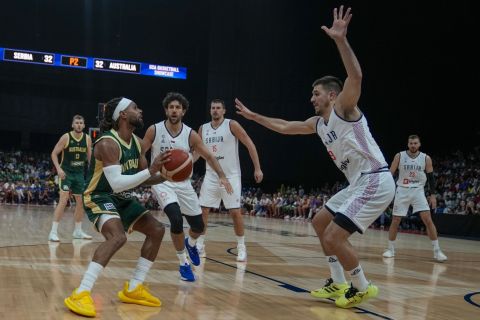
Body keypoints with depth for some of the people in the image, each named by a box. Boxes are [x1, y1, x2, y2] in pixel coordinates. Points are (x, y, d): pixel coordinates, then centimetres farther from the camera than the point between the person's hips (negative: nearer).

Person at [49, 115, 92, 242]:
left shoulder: (87, 139, 1)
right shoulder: (66, 137, -11)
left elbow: (89, 157, 11)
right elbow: (54, 153, -8)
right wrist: (58, 169, -20)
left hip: (80, 174, 5)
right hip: (66, 173, -5)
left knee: (81, 202, 10)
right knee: (63, 201, -15)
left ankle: (78, 231, 23)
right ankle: (53, 231, -13)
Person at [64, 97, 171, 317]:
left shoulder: (137, 143, 3)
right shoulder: (107, 143, -25)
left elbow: (143, 177, 12)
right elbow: (116, 183, -33)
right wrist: (151, 170, -34)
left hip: (121, 198, 10)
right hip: (99, 197, -10)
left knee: (157, 230, 6)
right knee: (118, 236, -35)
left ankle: (133, 289, 13)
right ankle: (80, 294, -32)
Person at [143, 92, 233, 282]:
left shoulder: (191, 135, -7)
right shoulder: (154, 130, -10)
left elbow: (208, 156, 0)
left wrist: (222, 176, -12)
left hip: (182, 183, 3)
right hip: (161, 181, -3)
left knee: (199, 226, 5)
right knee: (176, 219, -27)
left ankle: (190, 243, 45)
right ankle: (183, 263, -6)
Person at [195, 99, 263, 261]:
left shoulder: (232, 125, -8)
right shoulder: (203, 129, 6)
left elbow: (249, 144, -6)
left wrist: (257, 168, -10)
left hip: (231, 176, -4)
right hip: (211, 176, 4)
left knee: (235, 212, -6)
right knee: (203, 210, -1)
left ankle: (241, 247, 8)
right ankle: (199, 245, 11)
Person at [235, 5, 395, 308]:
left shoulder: (344, 108, -9)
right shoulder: (317, 123, 15)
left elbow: (356, 77, -30)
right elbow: (284, 127, 30)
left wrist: (341, 40, -39)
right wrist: (254, 116, 32)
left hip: (376, 181, -10)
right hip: (359, 183, 10)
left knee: (334, 236, -14)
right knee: (320, 223, 20)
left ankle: (363, 288, 6)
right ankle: (338, 284, 26)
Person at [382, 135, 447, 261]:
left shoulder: (426, 158, -3)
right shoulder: (399, 156, -5)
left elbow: (431, 177, 5)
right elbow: (390, 174, -1)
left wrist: (433, 195, 0)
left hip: (418, 191, 0)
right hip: (402, 191, 0)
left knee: (428, 219, -10)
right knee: (395, 221, 0)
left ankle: (437, 251, -5)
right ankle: (390, 249, 14)